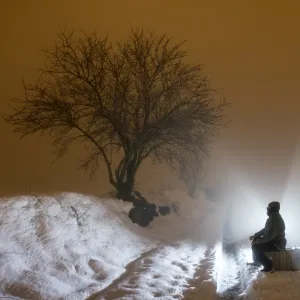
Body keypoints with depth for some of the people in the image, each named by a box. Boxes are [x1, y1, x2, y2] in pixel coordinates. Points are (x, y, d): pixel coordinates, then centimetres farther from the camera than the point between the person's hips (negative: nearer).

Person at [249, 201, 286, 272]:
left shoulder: (275, 219, -26)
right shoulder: (273, 217, 8)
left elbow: (270, 235, -30)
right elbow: (265, 230, 19)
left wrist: (258, 241, -21)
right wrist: (255, 236, 10)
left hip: (277, 244, -11)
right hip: (273, 240, 11)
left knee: (256, 247, -19)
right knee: (255, 242, 15)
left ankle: (268, 266, -10)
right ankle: (257, 261, 28)